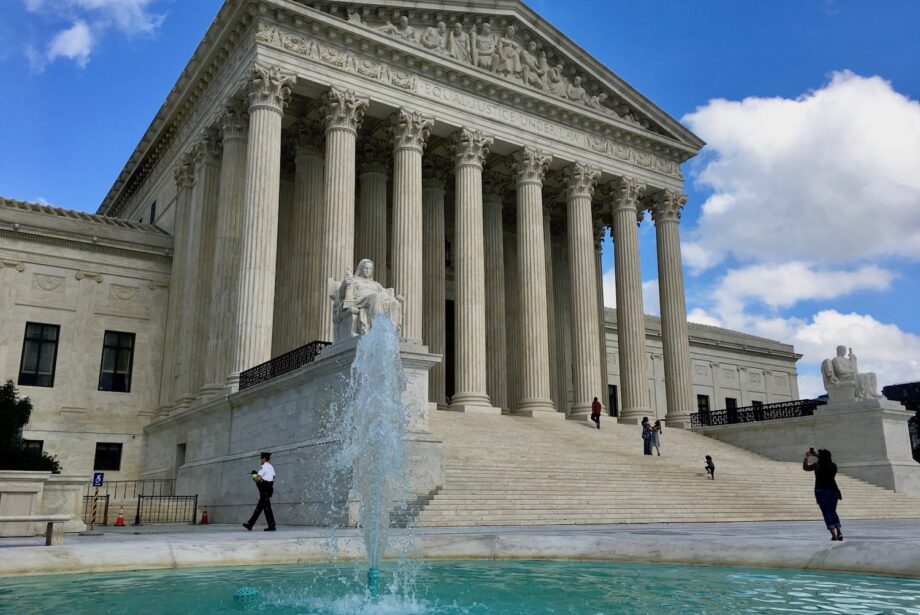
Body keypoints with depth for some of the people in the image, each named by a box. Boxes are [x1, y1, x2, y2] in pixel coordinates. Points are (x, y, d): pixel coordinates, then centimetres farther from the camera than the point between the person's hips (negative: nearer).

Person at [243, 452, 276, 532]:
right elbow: (273, 477, 16)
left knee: (267, 507, -9)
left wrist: (254, 476, 3)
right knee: (259, 507, 11)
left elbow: (258, 478, -17)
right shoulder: (271, 467, 17)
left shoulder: (263, 467, -10)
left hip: (264, 489, -9)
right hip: (269, 488, 9)